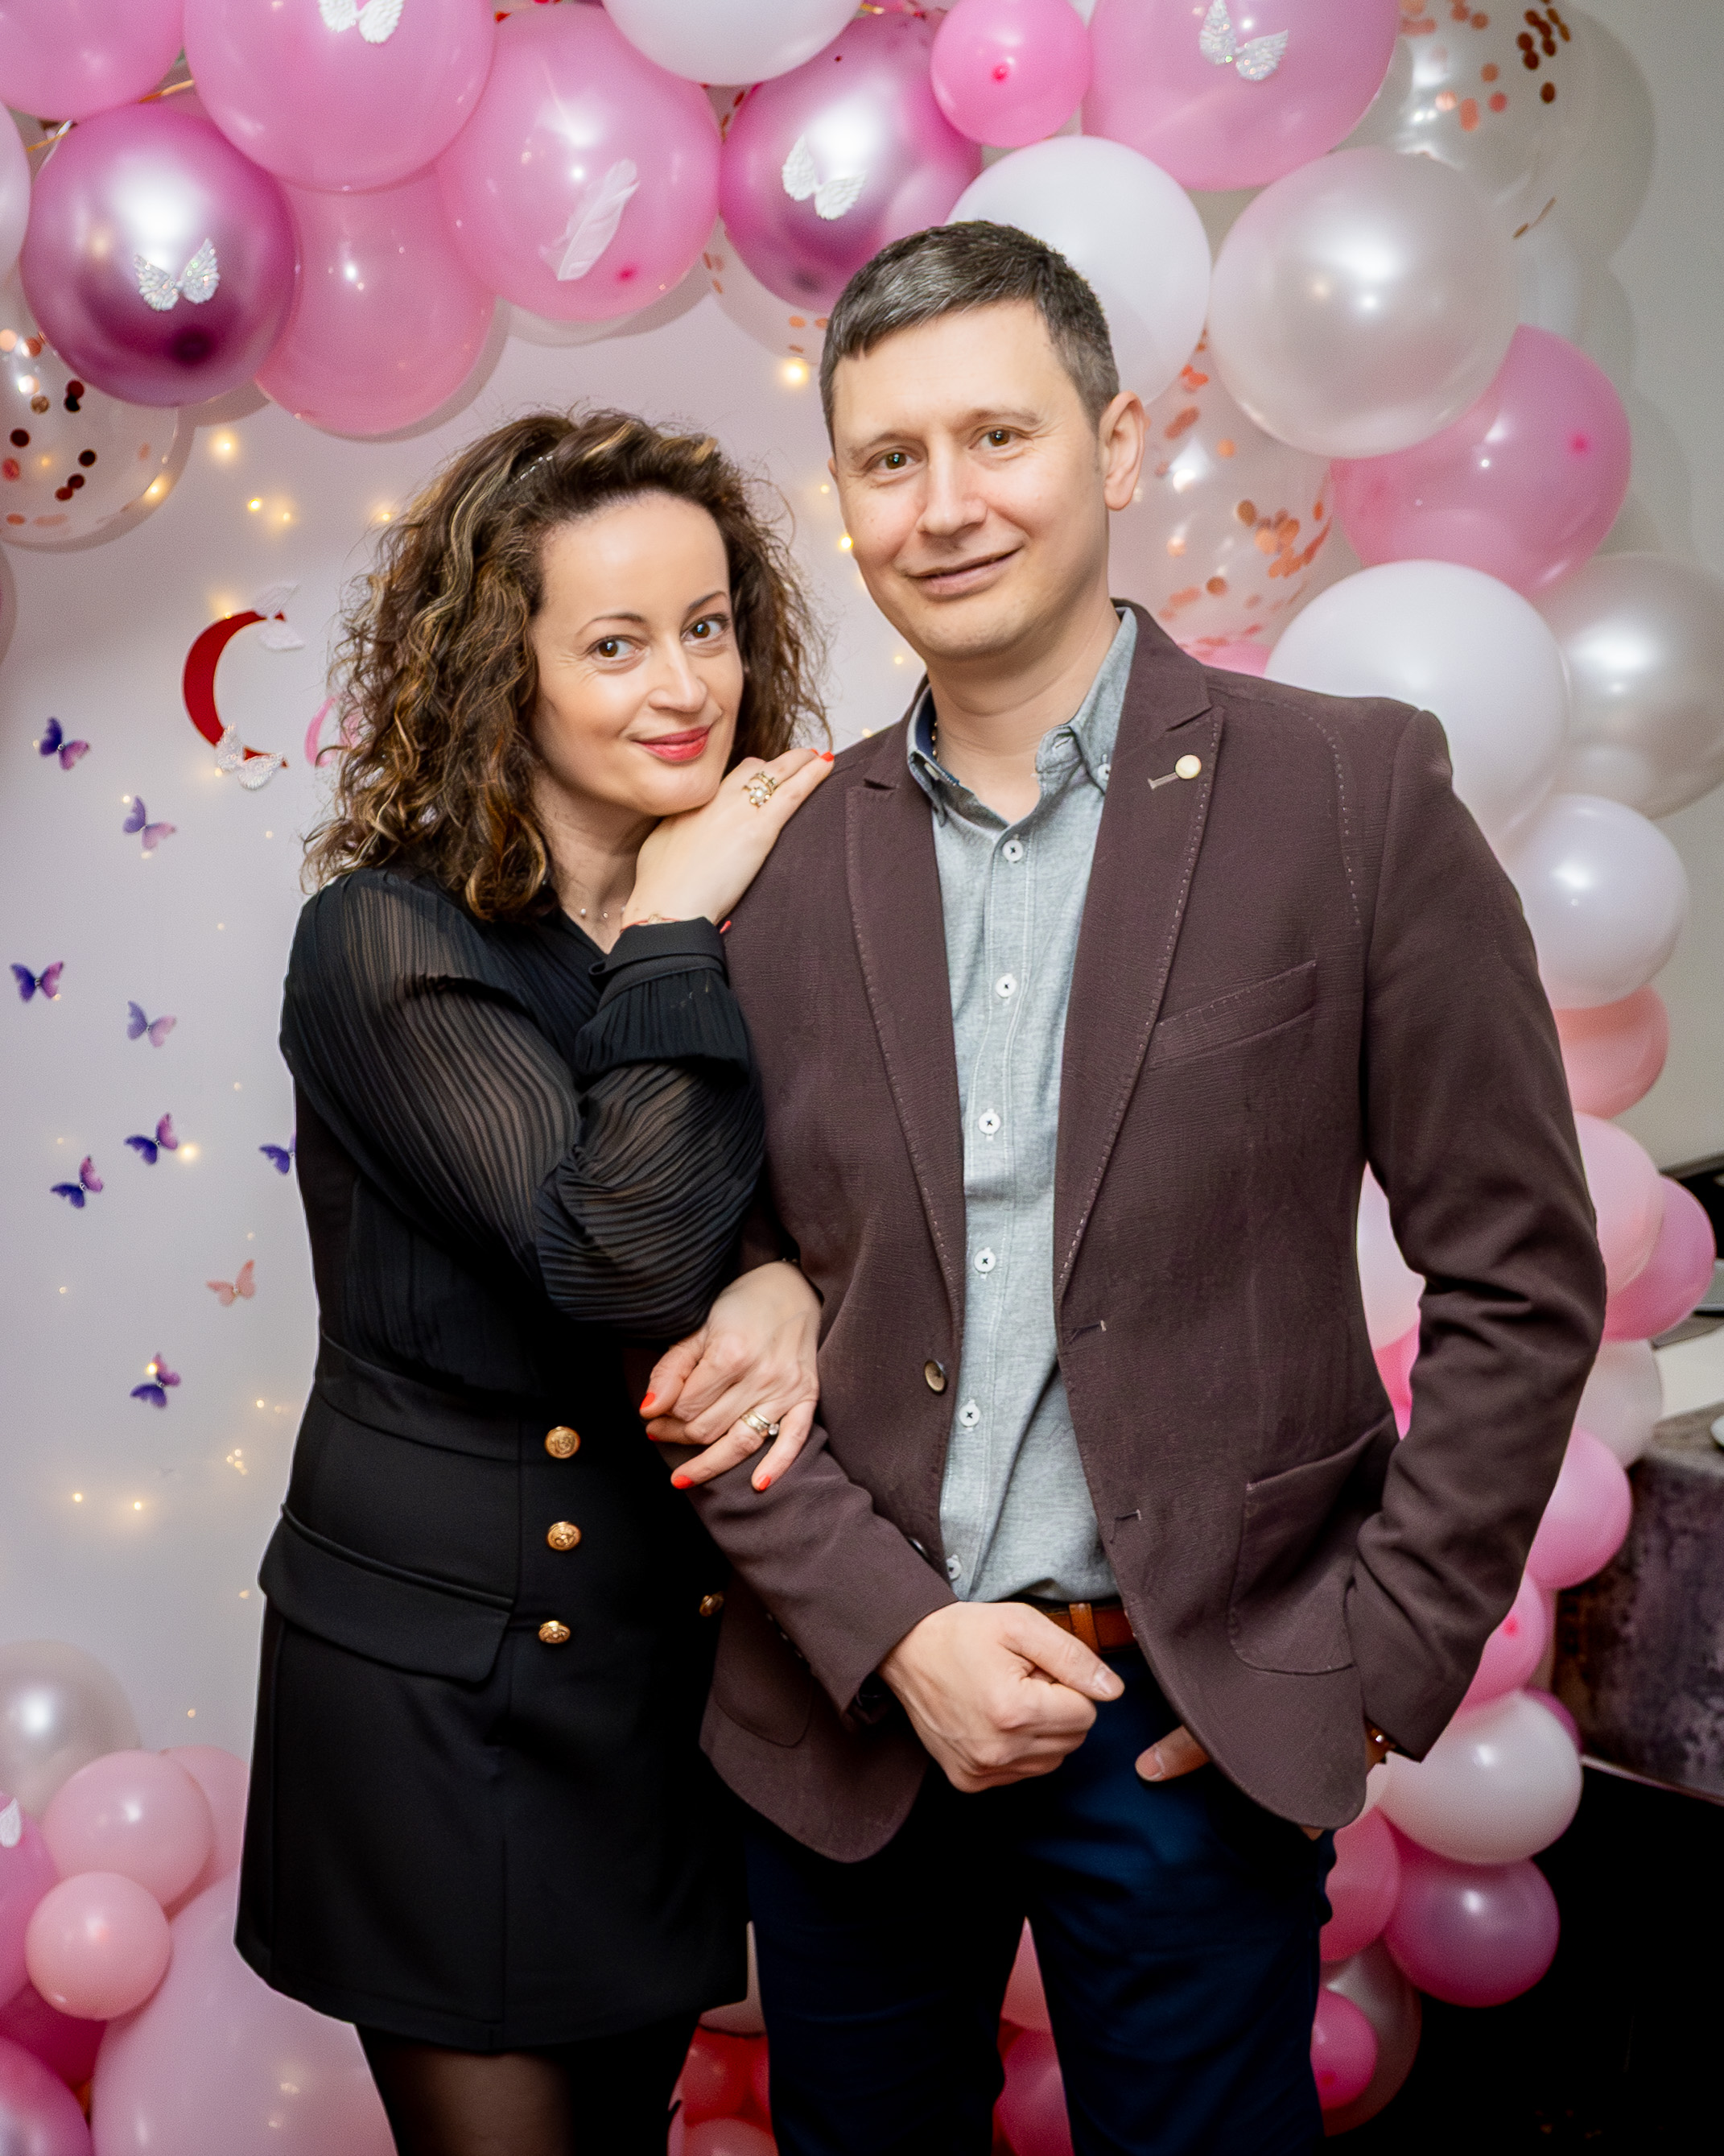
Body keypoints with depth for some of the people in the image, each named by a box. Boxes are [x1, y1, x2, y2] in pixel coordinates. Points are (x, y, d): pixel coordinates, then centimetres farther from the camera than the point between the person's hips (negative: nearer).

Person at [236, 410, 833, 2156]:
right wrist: (676, 940, -20)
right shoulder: (390, 942, -16)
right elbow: (625, 1265, -28)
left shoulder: (758, 911, 0)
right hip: (449, 1687, -5)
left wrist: (798, 1288, -24)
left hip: (689, 1655, 5)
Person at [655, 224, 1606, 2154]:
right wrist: (893, 1630, -9)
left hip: (1197, 1733, -2)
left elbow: (1518, 1281, -5)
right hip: (849, 1714, 3)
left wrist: (1379, 1656, -7)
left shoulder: (1352, 798, -7)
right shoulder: (781, 867, -1)